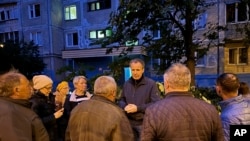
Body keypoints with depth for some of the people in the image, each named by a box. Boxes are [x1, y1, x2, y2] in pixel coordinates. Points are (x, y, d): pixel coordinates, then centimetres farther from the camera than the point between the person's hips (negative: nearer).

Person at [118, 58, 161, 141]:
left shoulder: (151, 84, -9)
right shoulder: (126, 84, 7)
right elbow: (121, 101, 13)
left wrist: (138, 108, -21)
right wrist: (125, 106, -10)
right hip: (129, 123, 4)